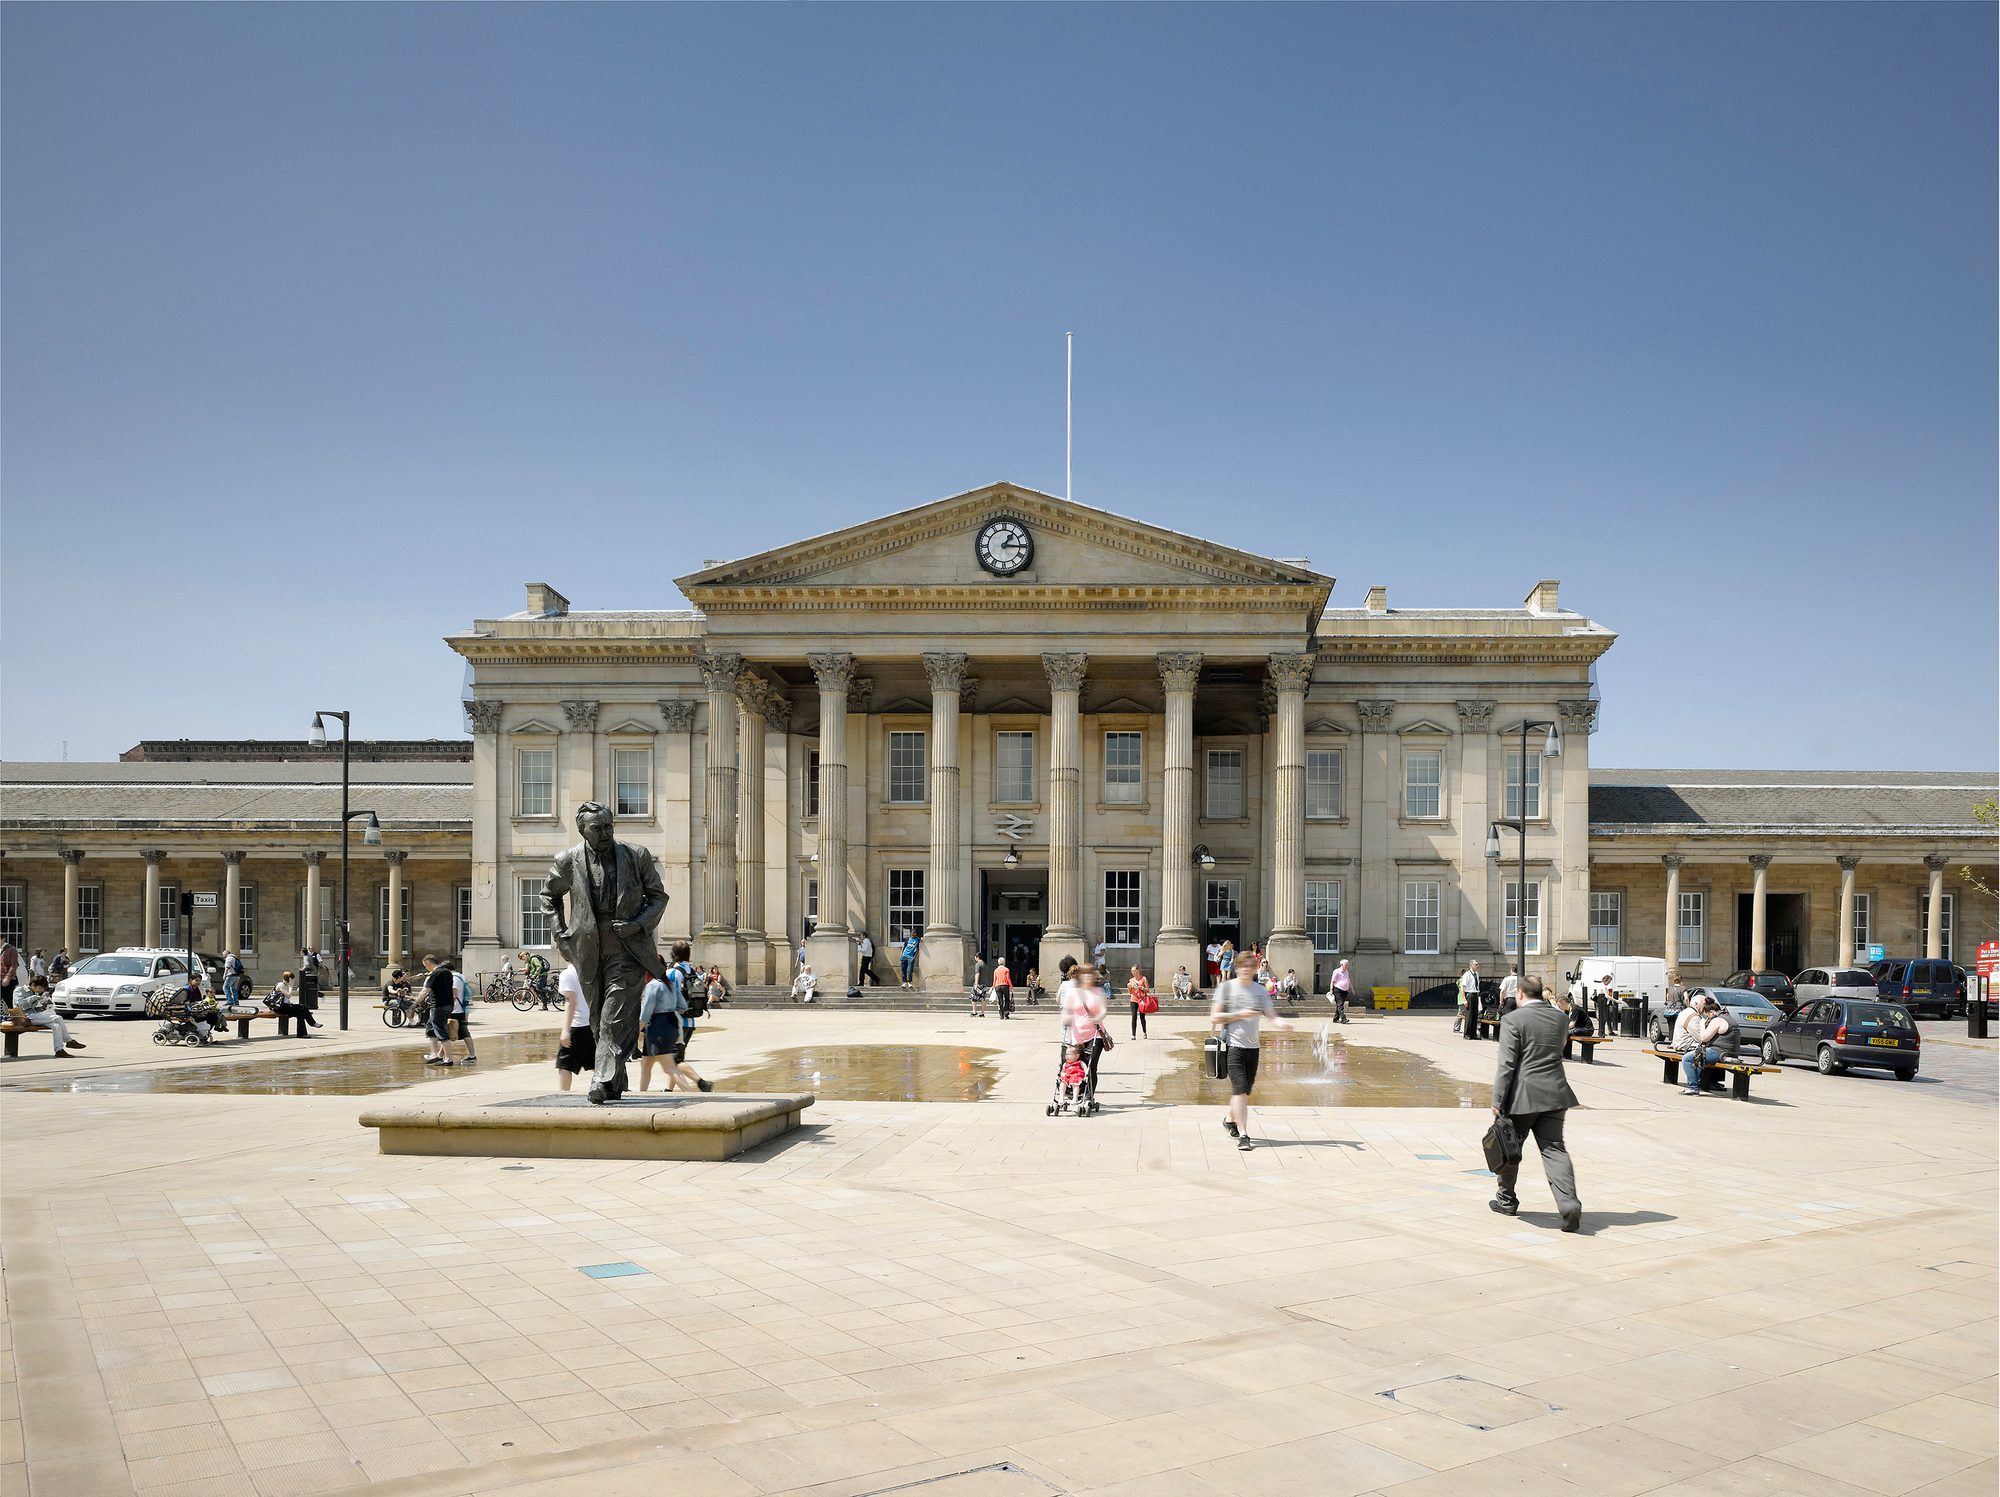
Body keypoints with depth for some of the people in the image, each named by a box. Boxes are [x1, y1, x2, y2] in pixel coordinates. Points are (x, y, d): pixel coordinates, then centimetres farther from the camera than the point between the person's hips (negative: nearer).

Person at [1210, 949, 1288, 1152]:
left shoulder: (1260, 990, 9)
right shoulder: (1226, 987, -3)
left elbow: (1271, 1016, 1)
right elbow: (1214, 1018, -6)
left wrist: (1282, 1023, -20)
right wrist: (1239, 1015, -14)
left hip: (1252, 1046, 5)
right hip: (1232, 1045, -5)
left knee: (1246, 1090, 13)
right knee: (1240, 1089, -14)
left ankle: (1229, 1119, 39)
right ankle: (1243, 1135, -13)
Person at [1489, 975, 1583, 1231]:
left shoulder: (1513, 1020, -10)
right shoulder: (1560, 1017, 7)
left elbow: (1506, 1064, -13)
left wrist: (1498, 1101, -10)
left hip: (1523, 1095, -4)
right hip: (1554, 1093, 4)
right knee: (1554, 1148, 1)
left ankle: (1506, 1199, 26)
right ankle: (1569, 1203, -15)